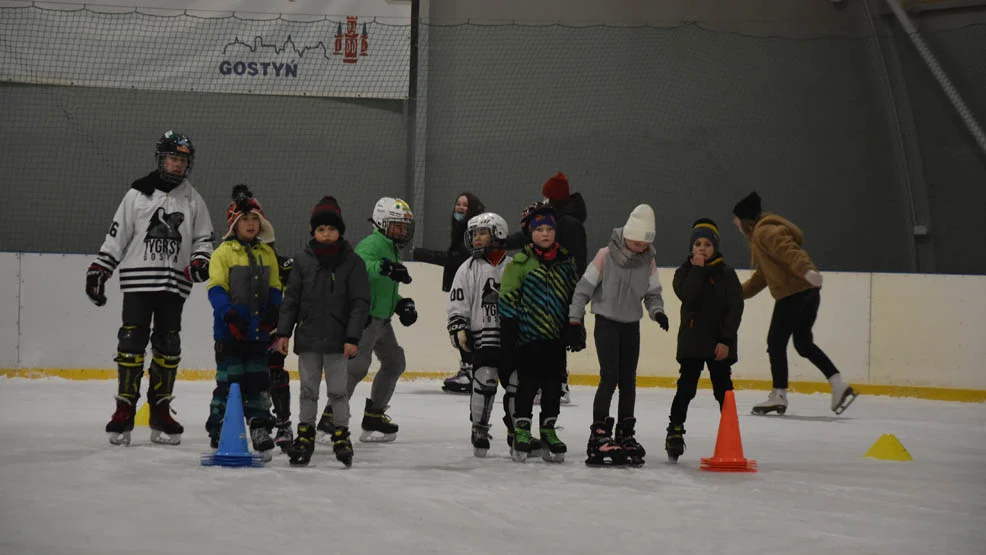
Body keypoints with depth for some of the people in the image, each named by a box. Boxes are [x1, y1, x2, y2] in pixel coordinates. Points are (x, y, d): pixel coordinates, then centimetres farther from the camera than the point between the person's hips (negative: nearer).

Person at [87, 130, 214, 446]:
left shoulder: (193, 200, 10)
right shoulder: (138, 194, 5)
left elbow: (204, 238, 14)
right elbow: (116, 236, 5)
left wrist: (200, 261, -7)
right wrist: (98, 271, 0)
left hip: (174, 285, 2)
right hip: (138, 280, -2)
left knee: (168, 346, 3)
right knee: (132, 342, -7)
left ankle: (160, 411, 9)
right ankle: (124, 411, -2)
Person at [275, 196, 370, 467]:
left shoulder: (352, 262, -3)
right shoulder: (303, 261, 4)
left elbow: (360, 303, -4)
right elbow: (291, 299, 8)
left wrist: (353, 338, -11)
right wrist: (283, 332, 2)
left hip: (337, 340, -2)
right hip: (308, 338, 2)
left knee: (338, 390, 2)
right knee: (308, 389, 10)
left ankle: (341, 435, 12)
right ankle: (305, 432, 19)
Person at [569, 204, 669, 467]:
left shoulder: (648, 262, -1)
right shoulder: (606, 255, -12)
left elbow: (652, 293, 7)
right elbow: (584, 288, -8)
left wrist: (658, 312, -15)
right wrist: (575, 322, -10)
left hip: (632, 326, 5)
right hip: (606, 323, -4)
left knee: (628, 381, 7)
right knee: (610, 377, -14)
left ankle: (625, 435, 16)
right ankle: (599, 433, -13)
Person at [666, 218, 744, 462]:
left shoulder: (726, 274, 1)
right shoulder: (685, 271, 4)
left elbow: (735, 308, -5)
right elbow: (687, 296, -17)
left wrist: (726, 340, -12)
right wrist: (697, 268, -17)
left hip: (720, 343, 0)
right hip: (691, 340, 0)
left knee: (723, 388, 5)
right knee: (686, 387, -1)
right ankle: (675, 432, 6)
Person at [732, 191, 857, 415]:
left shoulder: (765, 232, -7)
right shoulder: (759, 237, 26)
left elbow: (789, 250, -25)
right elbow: (762, 276, 32)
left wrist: (806, 270, -40)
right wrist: (738, 293, 33)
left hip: (793, 294, -10)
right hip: (808, 292, 10)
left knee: (776, 342, 0)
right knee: (803, 342, 16)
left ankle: (779, 395, 5)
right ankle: (840, 386, 9)